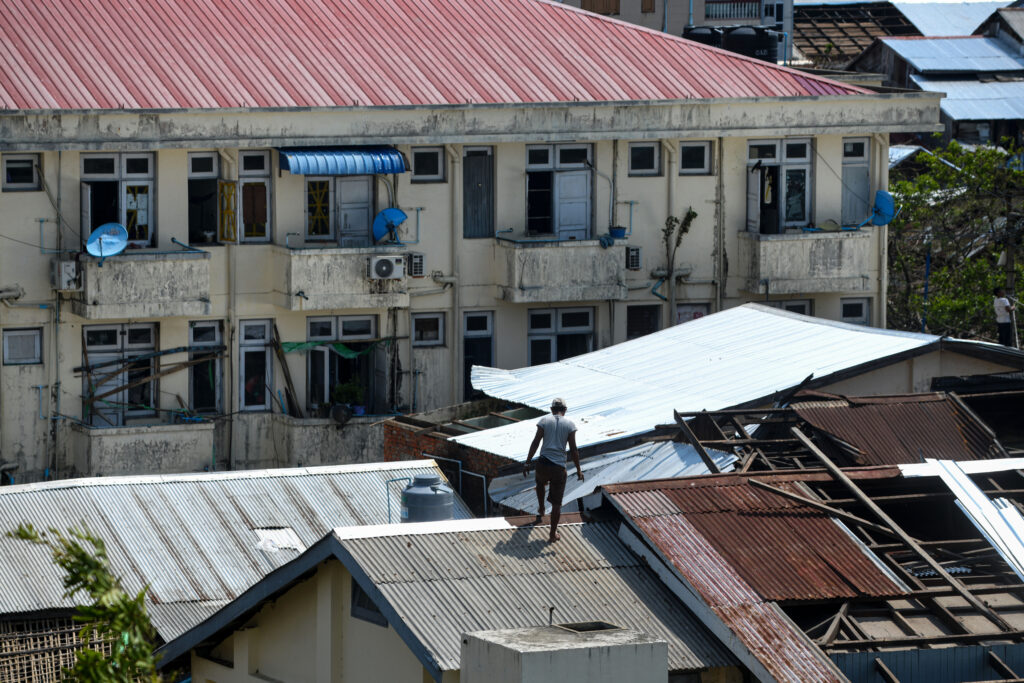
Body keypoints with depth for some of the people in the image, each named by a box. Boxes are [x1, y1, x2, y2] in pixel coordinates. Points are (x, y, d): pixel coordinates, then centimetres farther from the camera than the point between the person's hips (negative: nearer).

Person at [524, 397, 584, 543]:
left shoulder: (545, 420, 1)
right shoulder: (569, 424, 0)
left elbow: (536, 442, -3)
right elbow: (573, 449, -3)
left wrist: (527, 462, 2)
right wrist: (578, 469, 5)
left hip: (543, 463, 2)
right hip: (559, 467, -2)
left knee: (541, 482, 38)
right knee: (557, 502, 7)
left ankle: (541, 509, 54)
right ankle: (553, 534, 9)